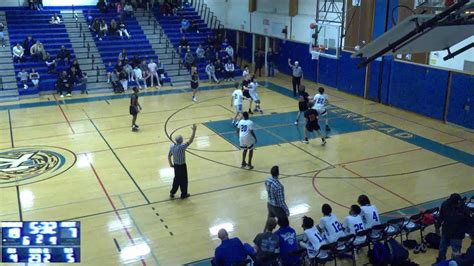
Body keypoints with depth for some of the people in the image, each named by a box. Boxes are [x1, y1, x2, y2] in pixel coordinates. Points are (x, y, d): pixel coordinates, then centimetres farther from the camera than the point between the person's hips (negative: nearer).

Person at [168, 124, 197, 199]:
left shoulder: (172, 146, -8)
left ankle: (172, 193, 29)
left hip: (175, 165, 7)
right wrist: (194, 130, -29)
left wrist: (171, 164, 17)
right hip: (182, 166, -6)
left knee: (177, 178, 24)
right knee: (184, 180, 12)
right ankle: (184, 194, 25)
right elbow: (190, 141, -30)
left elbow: (169, 156, 3)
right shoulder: (181, 147, -29)